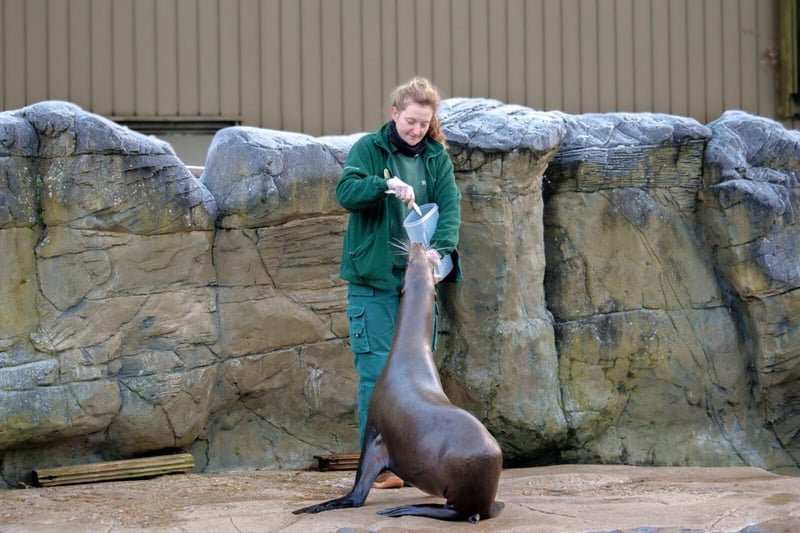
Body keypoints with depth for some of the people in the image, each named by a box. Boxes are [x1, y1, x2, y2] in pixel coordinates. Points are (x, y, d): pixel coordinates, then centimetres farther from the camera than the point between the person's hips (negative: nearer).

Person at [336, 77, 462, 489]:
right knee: (377, 370, -6)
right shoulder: (369, 149, 0)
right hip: (374, 279, -4)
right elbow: (345, 191, -15)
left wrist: (440, 248, -21)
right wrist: (386, 185, -32)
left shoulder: (437, 157, 9)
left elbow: (450, 205, -3)